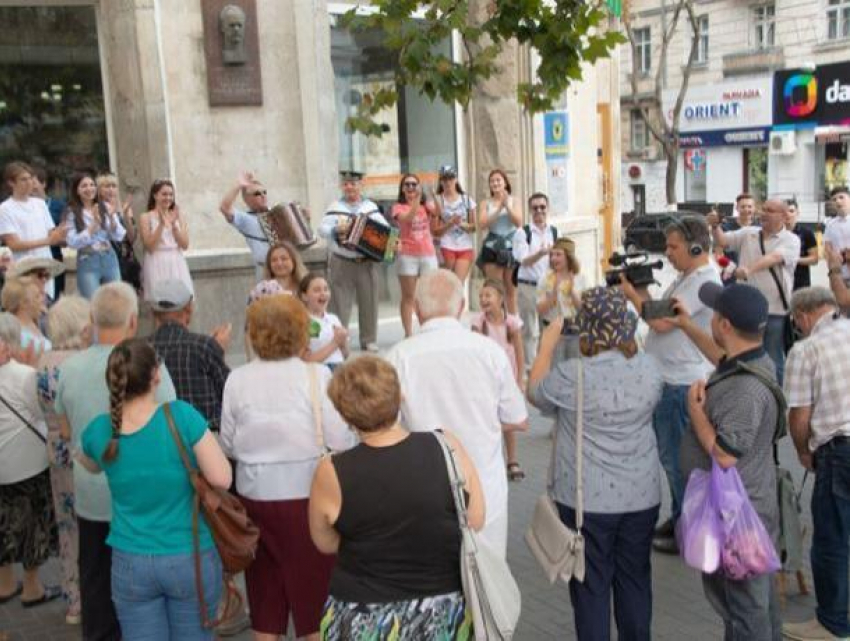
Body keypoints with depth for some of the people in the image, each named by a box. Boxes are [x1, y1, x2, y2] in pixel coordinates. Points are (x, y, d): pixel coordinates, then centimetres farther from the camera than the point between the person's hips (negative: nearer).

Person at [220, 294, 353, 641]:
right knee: (313, 580, 13)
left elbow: (228, 446, 2)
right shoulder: (316, 375, -13)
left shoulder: (237, 379, -4)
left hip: (254, 494, 3)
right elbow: (341, 441, -12)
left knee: (264, 583, 18)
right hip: (306, 493, -3)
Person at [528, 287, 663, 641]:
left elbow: (535, 393, 0)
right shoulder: (650, 367, -6)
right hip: (642, 495, 5)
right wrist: (626, 340, 15)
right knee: (635, 579, 19)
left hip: (587, 499, -4)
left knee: (592, 585, 9)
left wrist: (547, 344, 10)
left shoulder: (572, 375, -21)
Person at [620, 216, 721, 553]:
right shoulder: (685, 277, 14)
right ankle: (678, 518, 34)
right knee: (670, 455, 20)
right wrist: (643, 294, -1)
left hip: (682, 384, -10)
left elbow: (663, 322, -24)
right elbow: (660, 314, 13)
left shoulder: (704, 281, -19)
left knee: (676, 458, 0)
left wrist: (631, 293, -13)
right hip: (668, 378, 10)